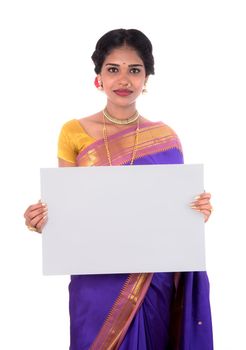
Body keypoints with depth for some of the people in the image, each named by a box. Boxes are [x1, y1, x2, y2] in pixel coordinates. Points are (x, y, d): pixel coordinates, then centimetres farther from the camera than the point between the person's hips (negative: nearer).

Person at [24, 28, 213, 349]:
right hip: (97, 281, -1)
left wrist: (198, 211, -12)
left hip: (154, 281, 1)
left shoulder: (166, 137, 1)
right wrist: (42, 219, -16)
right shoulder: (73, 133, -2)